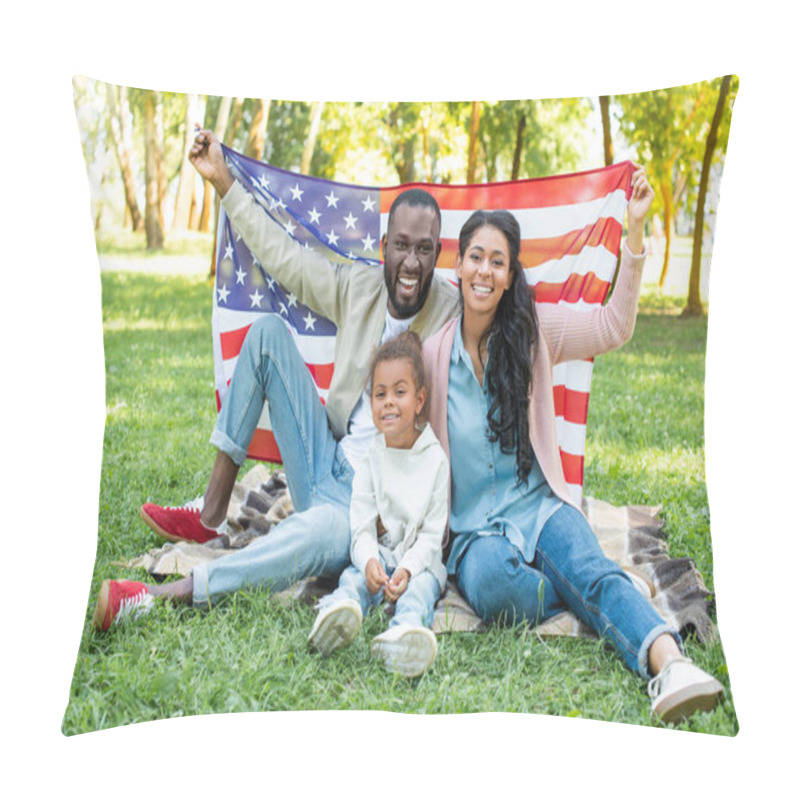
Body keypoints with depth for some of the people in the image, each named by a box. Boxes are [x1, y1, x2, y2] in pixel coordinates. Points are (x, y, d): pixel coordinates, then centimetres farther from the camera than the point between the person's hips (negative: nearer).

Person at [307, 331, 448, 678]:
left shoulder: (435, 459, -1)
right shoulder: (371, 458, 4)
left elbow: (432, 532, -4)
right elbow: (362, 524, -1)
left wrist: (407, 568, -22)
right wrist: (369, 560, -23)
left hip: (421, 558, -2)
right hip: (377, 553, 2)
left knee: (421, 587, -32)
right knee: (354, 576, -28)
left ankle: (406, 630, -64)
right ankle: (337, 613, -61)